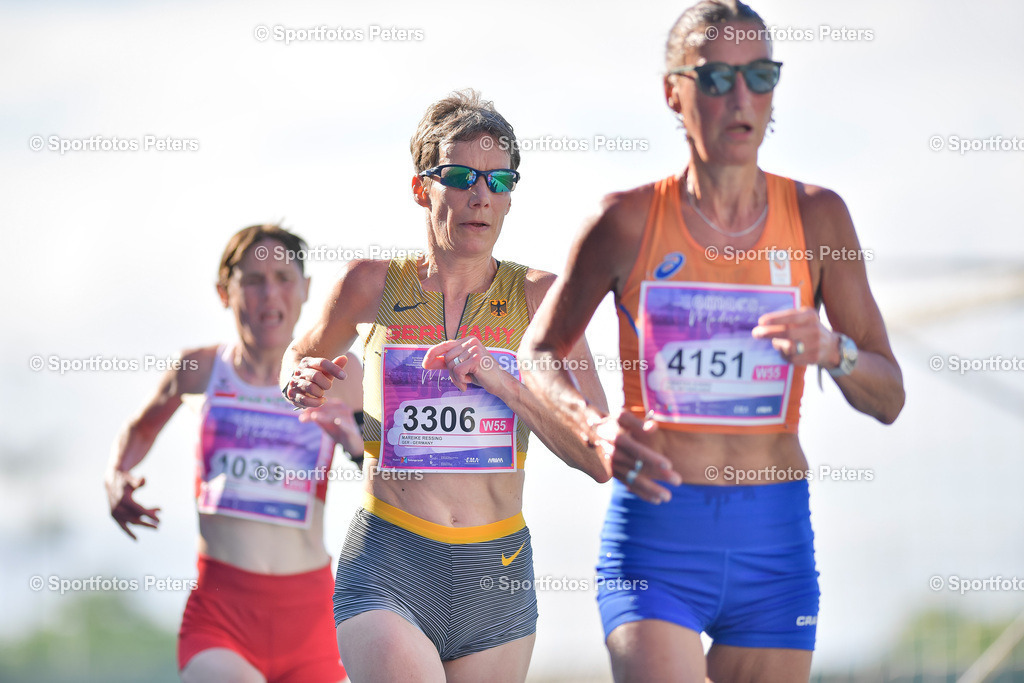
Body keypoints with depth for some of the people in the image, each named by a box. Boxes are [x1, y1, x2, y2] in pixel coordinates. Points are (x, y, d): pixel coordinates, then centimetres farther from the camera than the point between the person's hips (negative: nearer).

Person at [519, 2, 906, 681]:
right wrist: (598, 429, -12)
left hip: (775, 536, 3)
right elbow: (539, 354, 9)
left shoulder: (816, 216, 4)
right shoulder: (631, 219, -1)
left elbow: (888, 397, 6)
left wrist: (830, 349, -17)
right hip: (655, 530, -3)